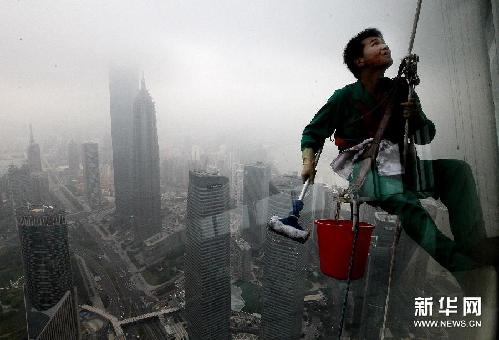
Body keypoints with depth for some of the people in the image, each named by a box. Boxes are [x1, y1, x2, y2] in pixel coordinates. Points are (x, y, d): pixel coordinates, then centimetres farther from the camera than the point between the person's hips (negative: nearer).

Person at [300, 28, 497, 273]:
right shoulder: (345, 97, -2)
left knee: (456, 169, -15)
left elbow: (426, 137, 13)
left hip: (396, 166, 5)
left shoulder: (400, 90, 8)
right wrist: (308, 161, -12)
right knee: (401, 197, -35)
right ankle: (462, 262, -36)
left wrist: (417, 117, -9)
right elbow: (313, 132, 5)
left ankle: (474, 246, -25)